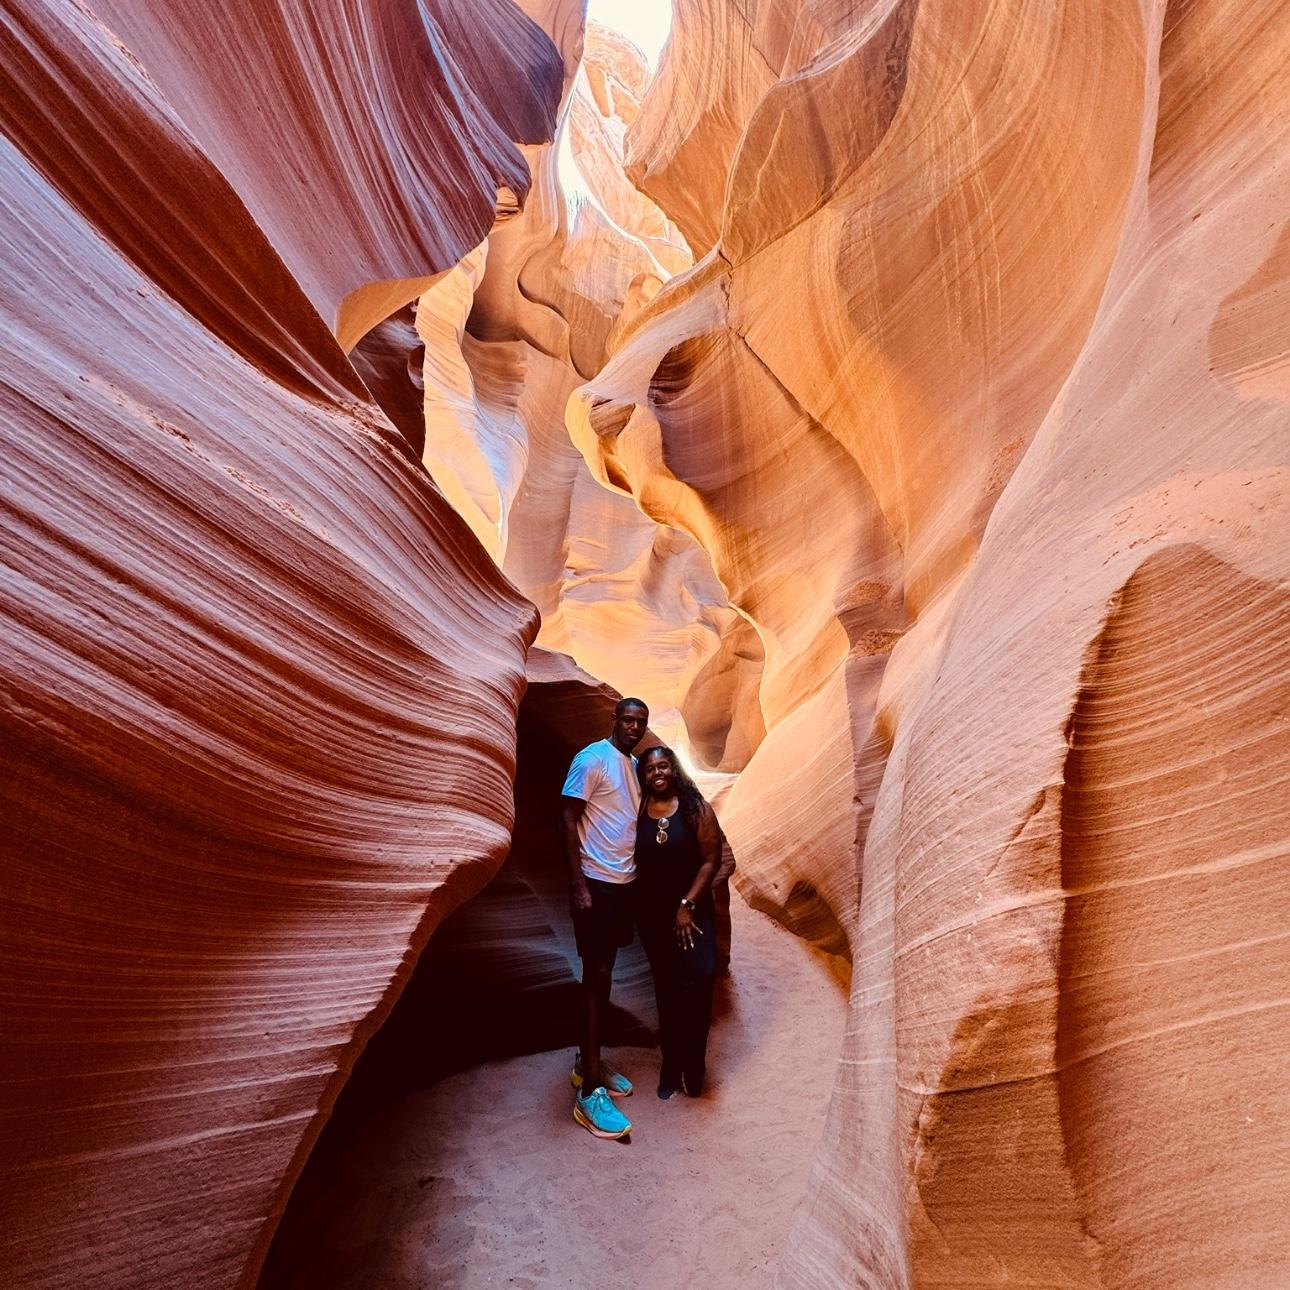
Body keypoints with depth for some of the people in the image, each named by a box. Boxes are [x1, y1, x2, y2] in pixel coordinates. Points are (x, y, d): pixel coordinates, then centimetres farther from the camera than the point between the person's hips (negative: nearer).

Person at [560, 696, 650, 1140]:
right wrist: (578, 885, -20)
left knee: (604, 974, 15)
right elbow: (568, 820, -16)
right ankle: (589, 1091, 2)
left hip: (624, 882, 8)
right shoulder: (592, 759, -13)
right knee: (597, 976, -5)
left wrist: (635, 878, 11)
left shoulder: (634, 765, 10)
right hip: (596, 883, -8)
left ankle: (589, 1062, 29)